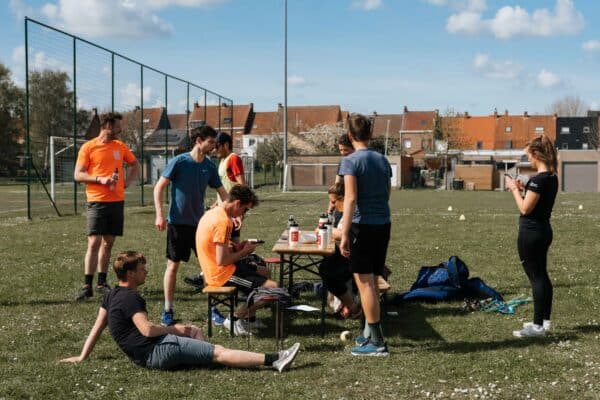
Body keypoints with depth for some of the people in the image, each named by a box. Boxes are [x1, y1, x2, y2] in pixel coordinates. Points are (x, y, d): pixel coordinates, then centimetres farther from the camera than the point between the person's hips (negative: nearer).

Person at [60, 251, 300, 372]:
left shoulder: (112, 296, 14)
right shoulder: (131, 298, -15)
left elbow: (97, 327, 18)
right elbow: (147, 330, -23)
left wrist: (82, 357, 26)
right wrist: (172, 329, -7)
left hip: (144, 353, 10)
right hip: (156, 351, -10)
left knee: (194, 330, 23)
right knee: (219, 352, -15)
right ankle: (275, 360, -18)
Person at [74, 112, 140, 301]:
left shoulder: (120, 146, 10)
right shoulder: (88, 147, -3)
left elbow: (134, 164, 24)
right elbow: (78, 175, -5)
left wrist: (127, 182, 7)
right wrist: (100, 179, -18)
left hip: (117, 201, 5)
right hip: (97, 201, -5)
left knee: (108, 242, 8)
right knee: (94, 243, -9)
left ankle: (101, 283, 17)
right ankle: (87, 286, -5)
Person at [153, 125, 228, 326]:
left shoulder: (209, 166, 3)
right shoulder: (179, 162, -12)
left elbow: (222, 192, 11)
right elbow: (159, 187, -10)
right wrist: (159, 215, -17)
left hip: (199, 222, 5)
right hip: (177, 222, -5)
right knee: (173, 265, 2)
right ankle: (168, 310, 13)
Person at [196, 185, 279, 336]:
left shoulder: (213, 213, 7)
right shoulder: (223, 222, -24)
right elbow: (221, 261, -26)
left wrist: (236, 247, 5)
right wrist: (244, 251, -11)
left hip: (213, 270, 11)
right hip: (222, 274, -11)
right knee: (272, 288, -13)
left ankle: (250, 317, 27)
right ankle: (235, 319, -1)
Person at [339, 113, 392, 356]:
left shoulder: (351, 161, -9)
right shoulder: (383, 160, 10)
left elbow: (351, 198, -18)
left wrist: (345, 234, -18)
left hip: (363, 225, -7)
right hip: (383, 225, 7)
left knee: (365, 283, -2)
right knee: (373, 282, 16)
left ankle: (377, 342, -1)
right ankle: (369, 333, 26)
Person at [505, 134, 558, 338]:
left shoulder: (538, 179, -21)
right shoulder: (552, 178, 9)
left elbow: (525, 208, -20)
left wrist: (514, 188, -9)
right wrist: (523, 188, 11)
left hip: (531, 233, -10)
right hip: (544, 230, 10)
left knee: (536, 277, -5)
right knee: (542, 276, 15)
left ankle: (538, 326, 1)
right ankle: (544, 320, 24)